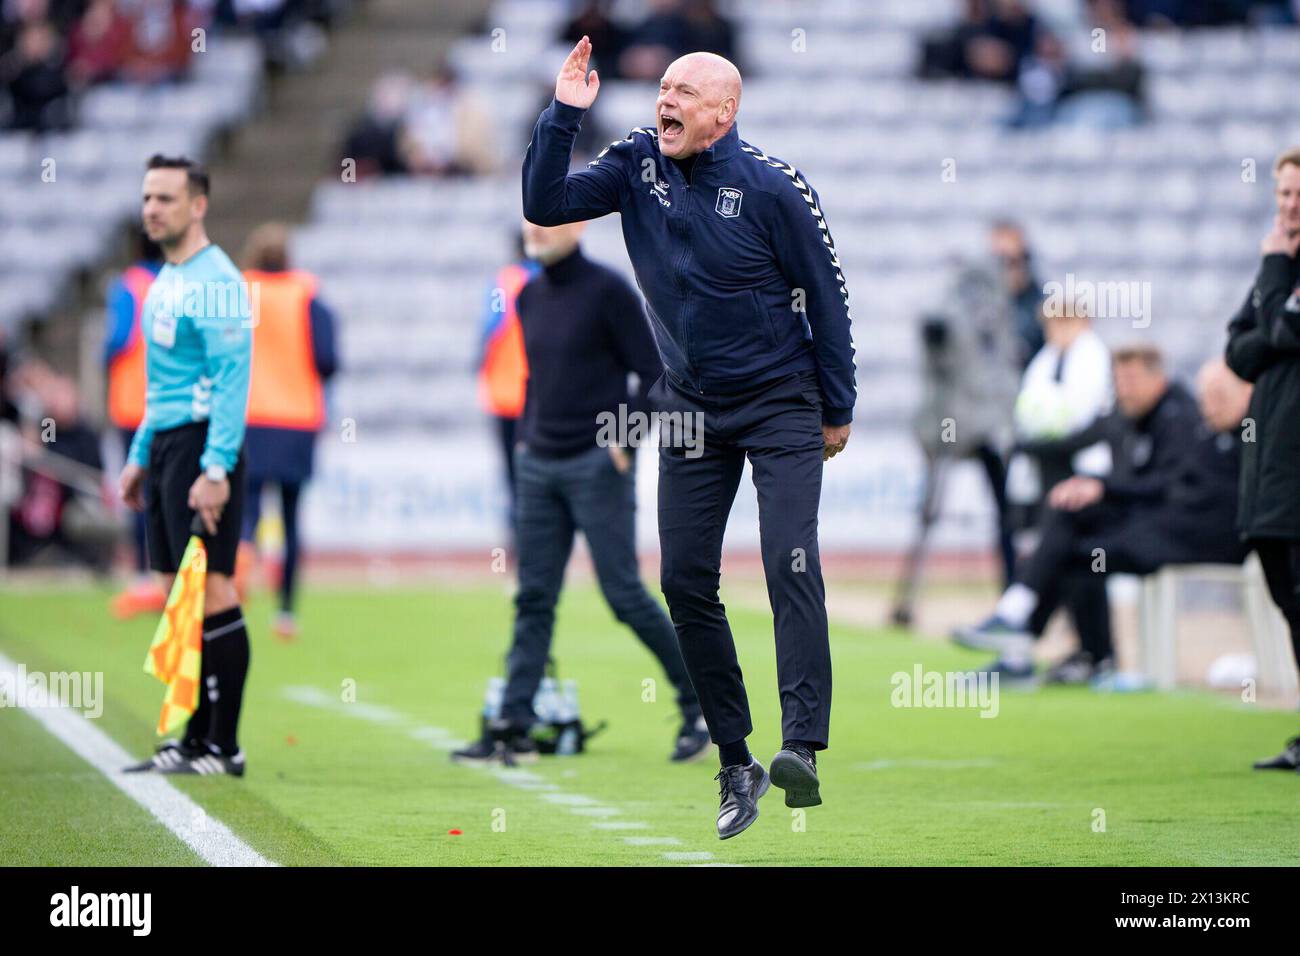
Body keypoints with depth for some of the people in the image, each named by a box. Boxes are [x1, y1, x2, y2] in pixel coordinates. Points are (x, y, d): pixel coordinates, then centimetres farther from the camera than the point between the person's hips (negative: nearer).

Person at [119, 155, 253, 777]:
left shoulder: (216, 281, -12)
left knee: (211, 590, -10)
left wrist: (216, 469, -23)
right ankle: (196, 741, 12)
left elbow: (232, 379, -18)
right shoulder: (165, 281, 18)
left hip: (204, 444, -10)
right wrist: (140, 456, 23)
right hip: (167, 445, 10)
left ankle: (225, 747, -8)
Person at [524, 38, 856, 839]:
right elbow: (543, 205, -6)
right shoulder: (640, 164, -2)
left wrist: (838, 410, -4)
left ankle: (803, 748, -28)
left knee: (791, 565, -19)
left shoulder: (774, 188, -16)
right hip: (692, 406, 5)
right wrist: (564, 114, -19)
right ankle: (736, 765, 10)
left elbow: (827, 293, -8)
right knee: (685, 579, 1)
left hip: (781, 404, -5)